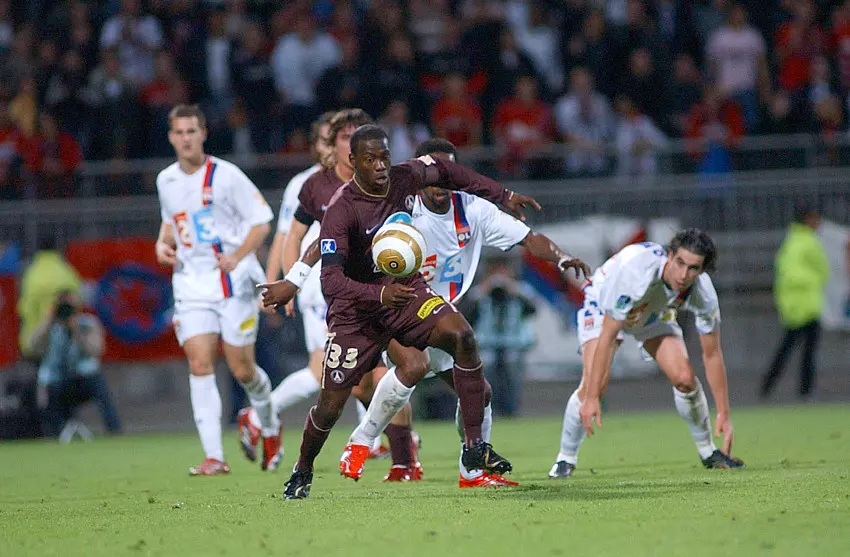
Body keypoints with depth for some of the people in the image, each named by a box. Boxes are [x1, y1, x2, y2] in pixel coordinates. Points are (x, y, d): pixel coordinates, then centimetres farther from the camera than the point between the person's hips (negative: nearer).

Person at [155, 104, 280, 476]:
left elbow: (261, 221, -4)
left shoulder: (225, 176, -8)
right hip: (190, 283, 4)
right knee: (200, 365, -12)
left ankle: (270, 427, 32)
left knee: (242, 370, 0)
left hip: (233, 281, -4)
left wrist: (237, 256, -18)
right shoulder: (166, 181, 9)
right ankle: (214, 457, -14)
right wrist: (163, 243, 6)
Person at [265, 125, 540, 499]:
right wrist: (379, 295, -50)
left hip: (406, 289, 4)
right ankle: (302, 472, 29)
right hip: (357, 307, -4)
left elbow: (445, 170, 16)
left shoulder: (404, 179, -9)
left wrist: (503, 197, 17)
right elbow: (331, 282, -34)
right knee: (331, 405, -3)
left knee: (462, 336, -23)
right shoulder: (341, 210, -25)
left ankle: (475, 447, -18)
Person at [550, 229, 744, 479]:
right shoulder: (635, 271, -44)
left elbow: (712, 354, -15)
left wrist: (723, 415, -14)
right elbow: (607, 336, -39)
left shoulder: (702, 292, -28)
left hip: (653, 312, 4)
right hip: (601, 304, -4)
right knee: (594, 382, -23)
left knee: (684, 377, -14)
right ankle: (566, 458, -3)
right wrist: (591, 398, -41)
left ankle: (708, 452, 10)